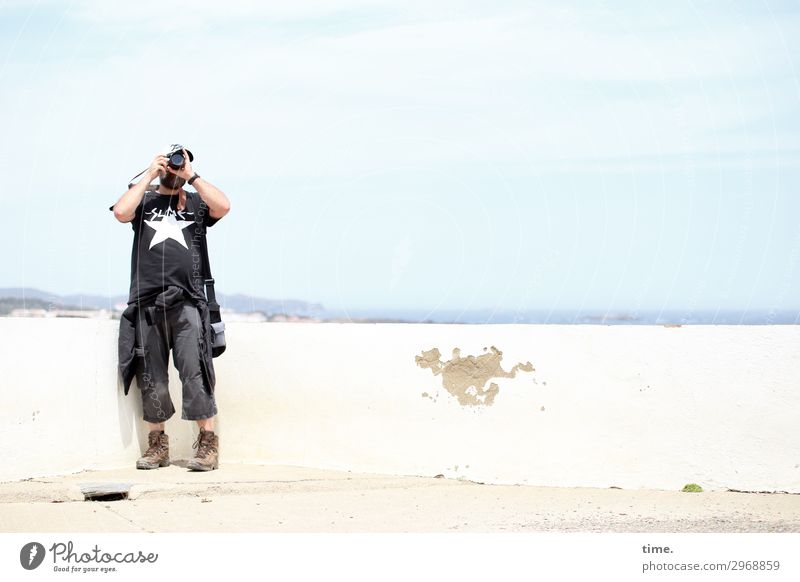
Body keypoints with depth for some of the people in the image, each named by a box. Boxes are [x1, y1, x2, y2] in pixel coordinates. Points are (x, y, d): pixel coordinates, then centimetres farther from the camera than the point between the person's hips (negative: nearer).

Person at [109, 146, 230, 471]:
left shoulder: (196, 203, 16)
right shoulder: (144, 200, 18)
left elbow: (223, 206, -4)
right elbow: (121, 212, -4)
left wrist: (192, 176, 3)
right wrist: (148, 176, 3)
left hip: (187, 302, -2)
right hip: (147, 303, 2)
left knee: (195, 372, -9)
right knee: (151, 378, 4)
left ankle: (208, 444, -6)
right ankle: (157, 445, 12)